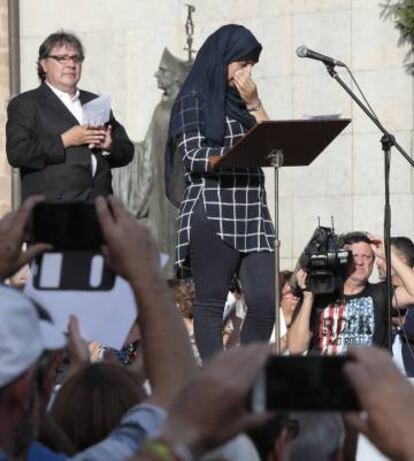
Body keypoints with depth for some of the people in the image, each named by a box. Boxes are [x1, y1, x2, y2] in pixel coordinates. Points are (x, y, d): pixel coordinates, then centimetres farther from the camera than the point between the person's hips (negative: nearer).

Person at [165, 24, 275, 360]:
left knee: (264, 300, -5)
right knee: (212, 303, -2)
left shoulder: (242, 99, 19)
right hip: (212, 215, -5)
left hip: (252, 214, 5)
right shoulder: (194, 99, 2)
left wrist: (254, 105, 3)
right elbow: (193, 156, -8)